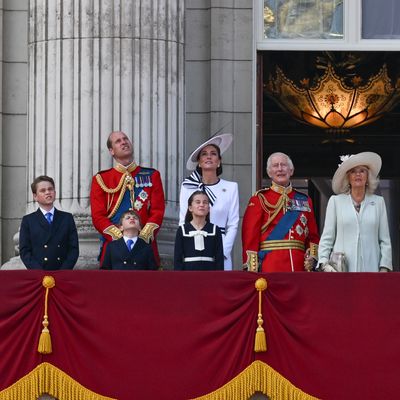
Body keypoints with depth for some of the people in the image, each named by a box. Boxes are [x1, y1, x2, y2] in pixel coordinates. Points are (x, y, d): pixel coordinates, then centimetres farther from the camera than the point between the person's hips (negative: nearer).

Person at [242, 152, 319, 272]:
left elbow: (313, 235, 18)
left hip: (299, 266, 3)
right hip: (270, 266, -3)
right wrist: (252, 270, -12)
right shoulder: (260, 199, 5)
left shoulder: (304, 200, 16)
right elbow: (250, 234, -2)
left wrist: (312, 256, -2)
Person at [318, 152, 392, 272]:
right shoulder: (336, 201, 9)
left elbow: (385, 240, 10)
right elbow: (326, 238, 7)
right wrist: (324, 263, -6)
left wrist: (384, 268, 1)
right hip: (341, 270, -1)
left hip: (370, 268, 1)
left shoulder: (378, 202, 12)